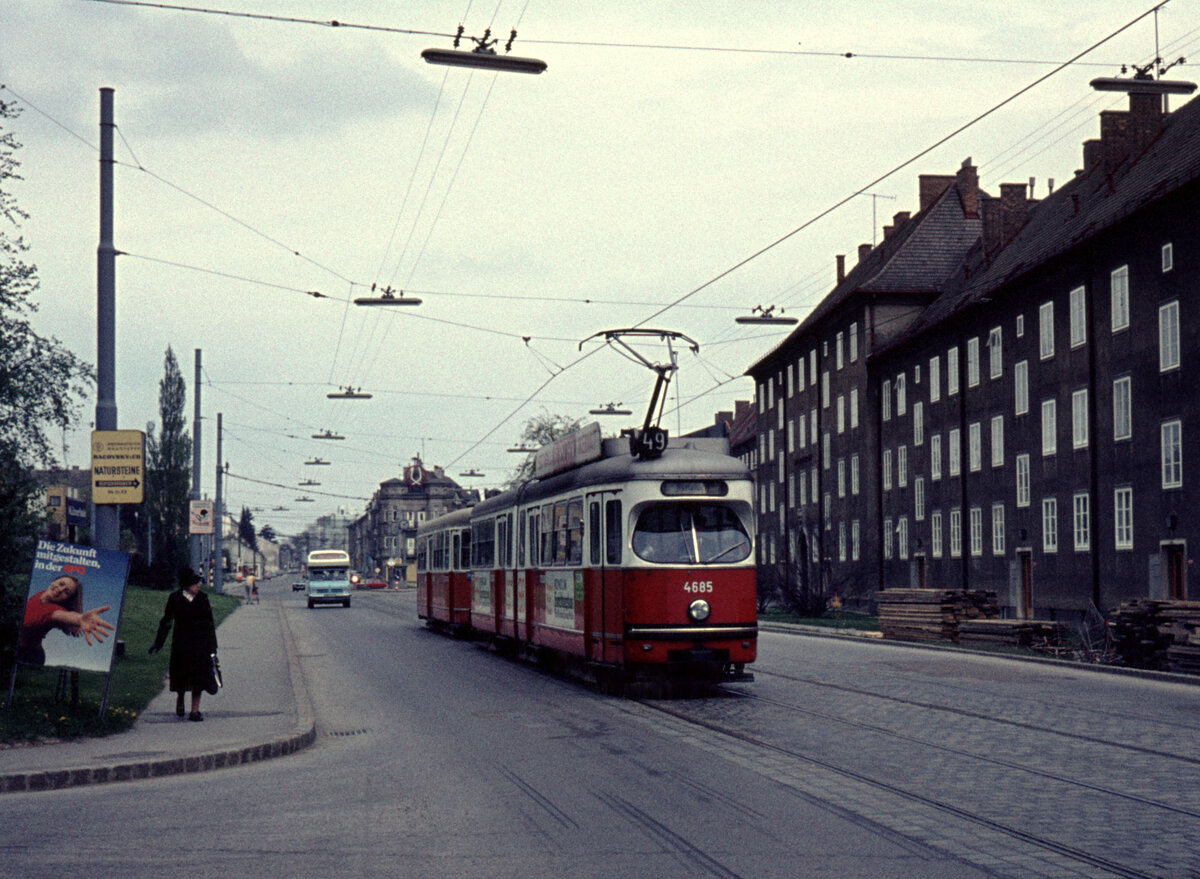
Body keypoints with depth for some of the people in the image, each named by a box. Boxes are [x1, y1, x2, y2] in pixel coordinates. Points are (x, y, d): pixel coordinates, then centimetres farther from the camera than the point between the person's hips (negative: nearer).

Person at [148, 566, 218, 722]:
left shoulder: (202, 598, 2)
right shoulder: (175, 598, -2)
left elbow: (209, 623, 7)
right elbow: (166, 621, 5)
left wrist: (212, 645, 5)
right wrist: (158, 643, 5)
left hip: (200, 643, 1)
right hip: (181, 643, -1)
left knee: (198, 676, -5)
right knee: (181, 674, 8)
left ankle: (195, 710, -1)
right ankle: (180, 699, 37)